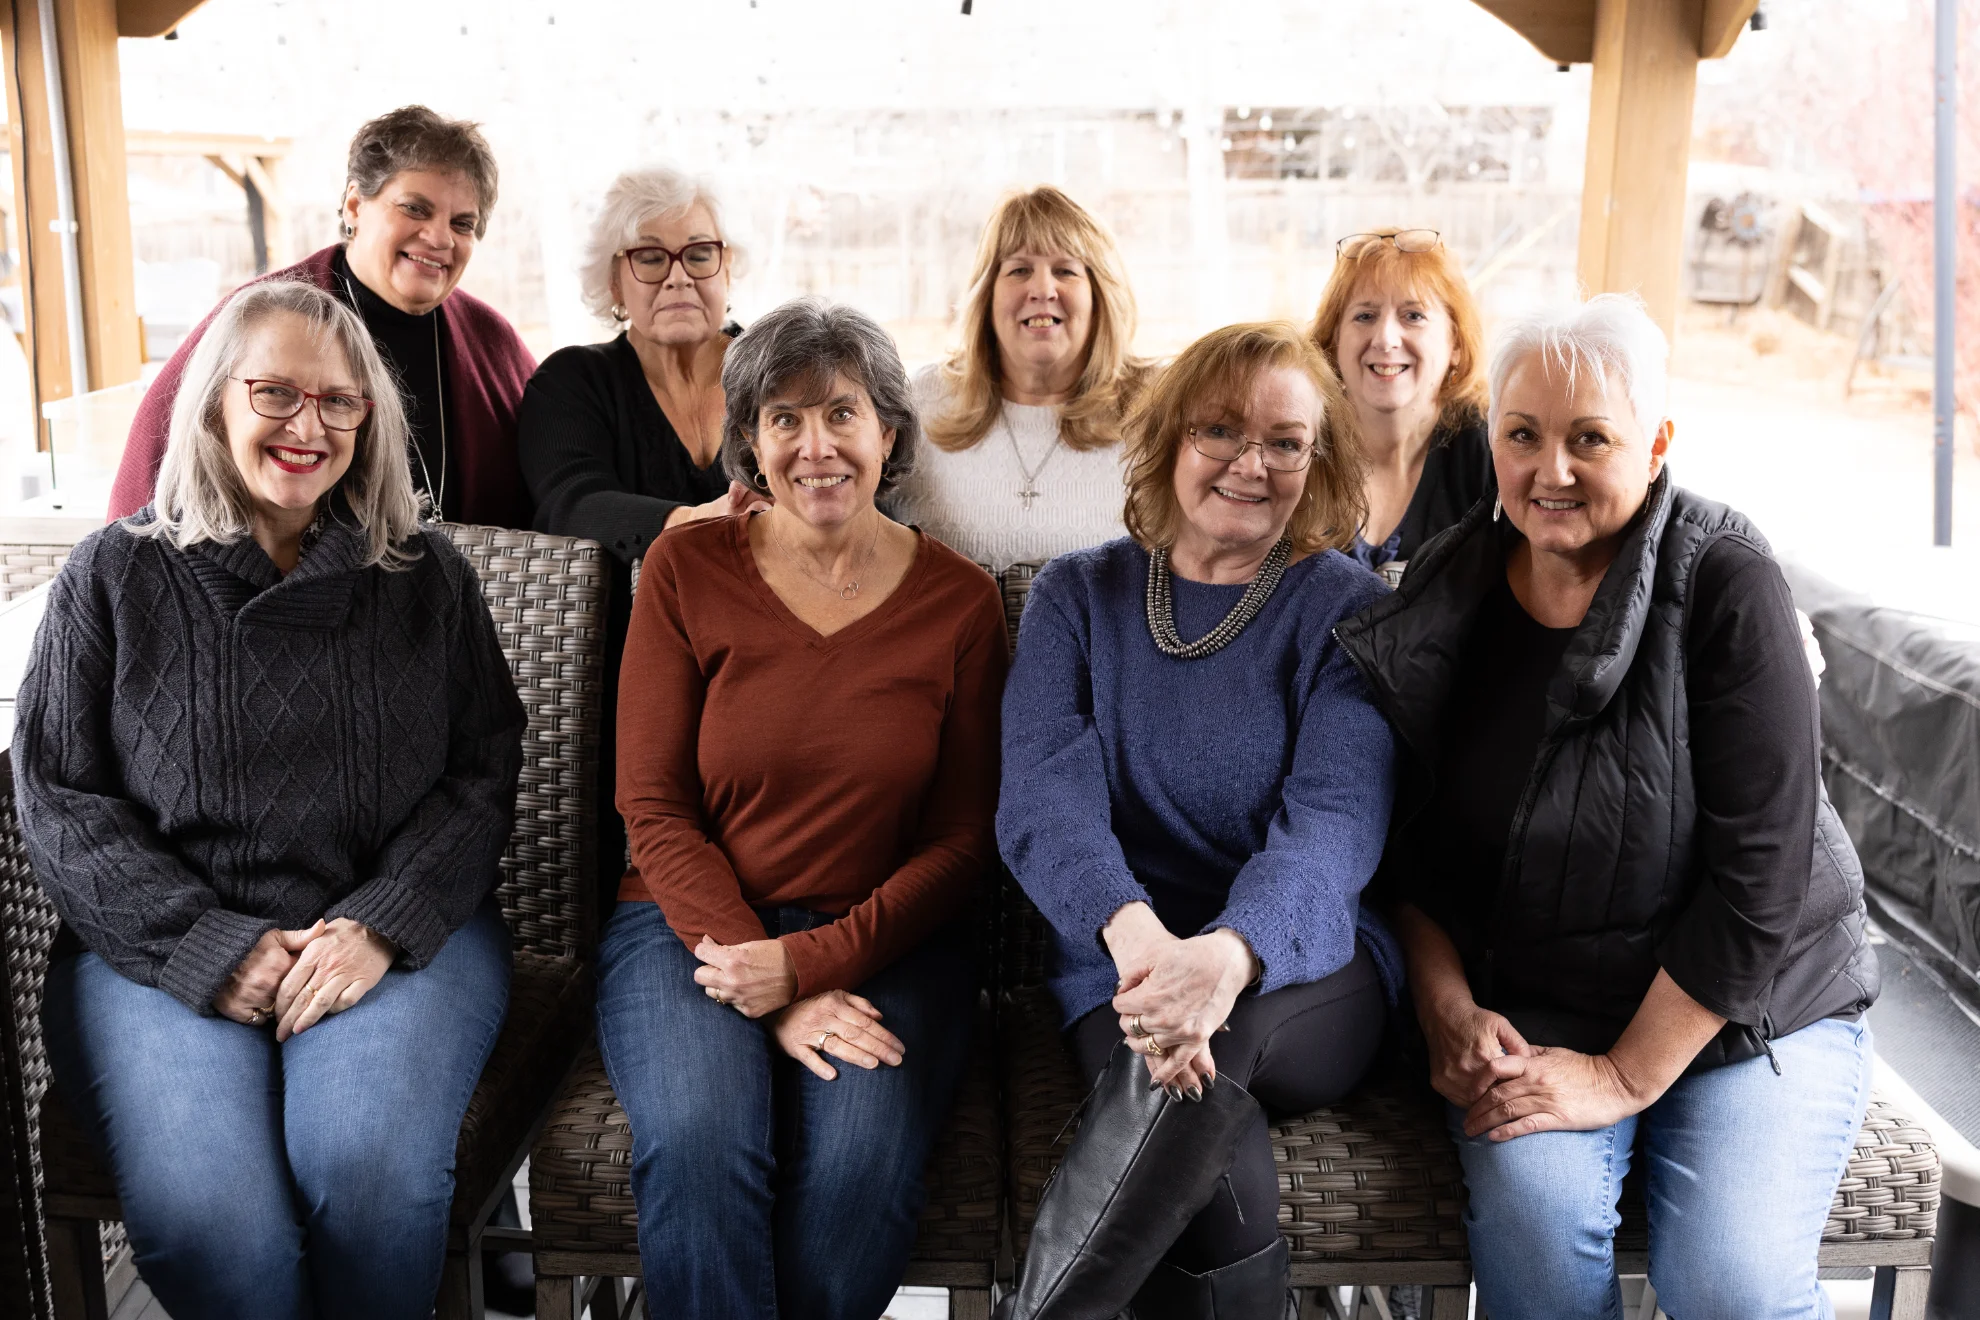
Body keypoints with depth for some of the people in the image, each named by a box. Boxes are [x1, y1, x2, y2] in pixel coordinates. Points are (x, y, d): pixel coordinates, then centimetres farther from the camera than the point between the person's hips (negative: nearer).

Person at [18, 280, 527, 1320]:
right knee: (205, 1211, -28)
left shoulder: (427, 579, 11)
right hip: (158, 950, 0)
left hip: (396, 933, 1)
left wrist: (382, 925, -11)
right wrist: (210, 951, -9)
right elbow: (60, 801, 4)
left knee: (372, 1168, -29)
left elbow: (482, 775, 6)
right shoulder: (114, 578, 7)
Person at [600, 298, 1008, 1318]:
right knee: (699, 1147, -30)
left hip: (880, 943, 1)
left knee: (861, 1166, -28)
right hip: (693, 926, 0)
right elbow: (653, 809, -1)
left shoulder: (960, 601, 3)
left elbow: (961, 841, 3)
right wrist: (772, 994, -13)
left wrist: (810, 961, -12)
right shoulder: (687, 566, 2)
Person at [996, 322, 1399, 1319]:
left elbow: (1335, 821, -13)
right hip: (1119, 962, 0)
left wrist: (1228, 953, -36)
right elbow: (1042, 797, -8)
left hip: (1302, 969, 0)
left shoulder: (1345, 610, 3)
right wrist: (1135, 933, -31)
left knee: (1202, 1049, -36)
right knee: (1225, 1179, -33)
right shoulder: (1079, 596, 8)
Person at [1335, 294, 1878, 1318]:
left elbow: (1758, 870, -17)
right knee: (1529, 1204, -26)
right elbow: (1411, 844, 7)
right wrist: (1448, 1007, -6)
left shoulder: (1725, 584, -13)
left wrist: (1626, 1075, -17)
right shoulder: (1449, 594, -1)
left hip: (1753, 1007, -2)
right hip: (1528, 1009, 2)